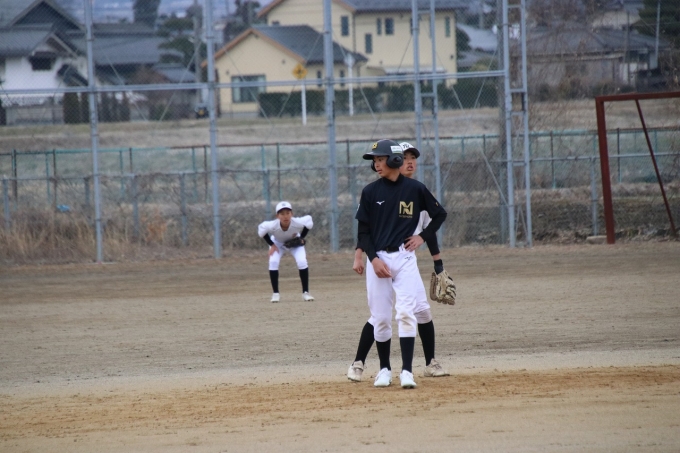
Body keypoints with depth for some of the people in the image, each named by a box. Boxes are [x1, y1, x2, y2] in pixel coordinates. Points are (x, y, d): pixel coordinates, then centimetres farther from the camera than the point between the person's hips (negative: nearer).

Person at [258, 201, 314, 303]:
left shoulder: (297, 223, -37)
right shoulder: (272, 225, -37)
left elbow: (308, 220, -15)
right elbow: (261, 229, -16)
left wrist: (301, 238, -14)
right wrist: (271, 245, -17)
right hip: (278, 243, 0)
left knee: (302, 262, -20)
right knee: (273, 262, -23)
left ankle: (305, 292, -6)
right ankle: (275, 293, -10)